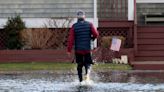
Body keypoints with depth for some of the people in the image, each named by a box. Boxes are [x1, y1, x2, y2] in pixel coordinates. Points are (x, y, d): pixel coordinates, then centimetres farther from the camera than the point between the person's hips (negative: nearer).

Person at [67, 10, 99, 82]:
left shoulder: (74, 26, -3)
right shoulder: (89, 24, -1)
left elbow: (71, 39, -6)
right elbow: (96, 34, -7)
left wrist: (69, 50, -5)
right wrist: (91, 38, 15)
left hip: (78, 49, 0)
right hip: (87, 49, 0)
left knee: (79, 65, 11)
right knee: (88, 63, 10)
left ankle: (80, 80, 11)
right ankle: (87, 73, -21)